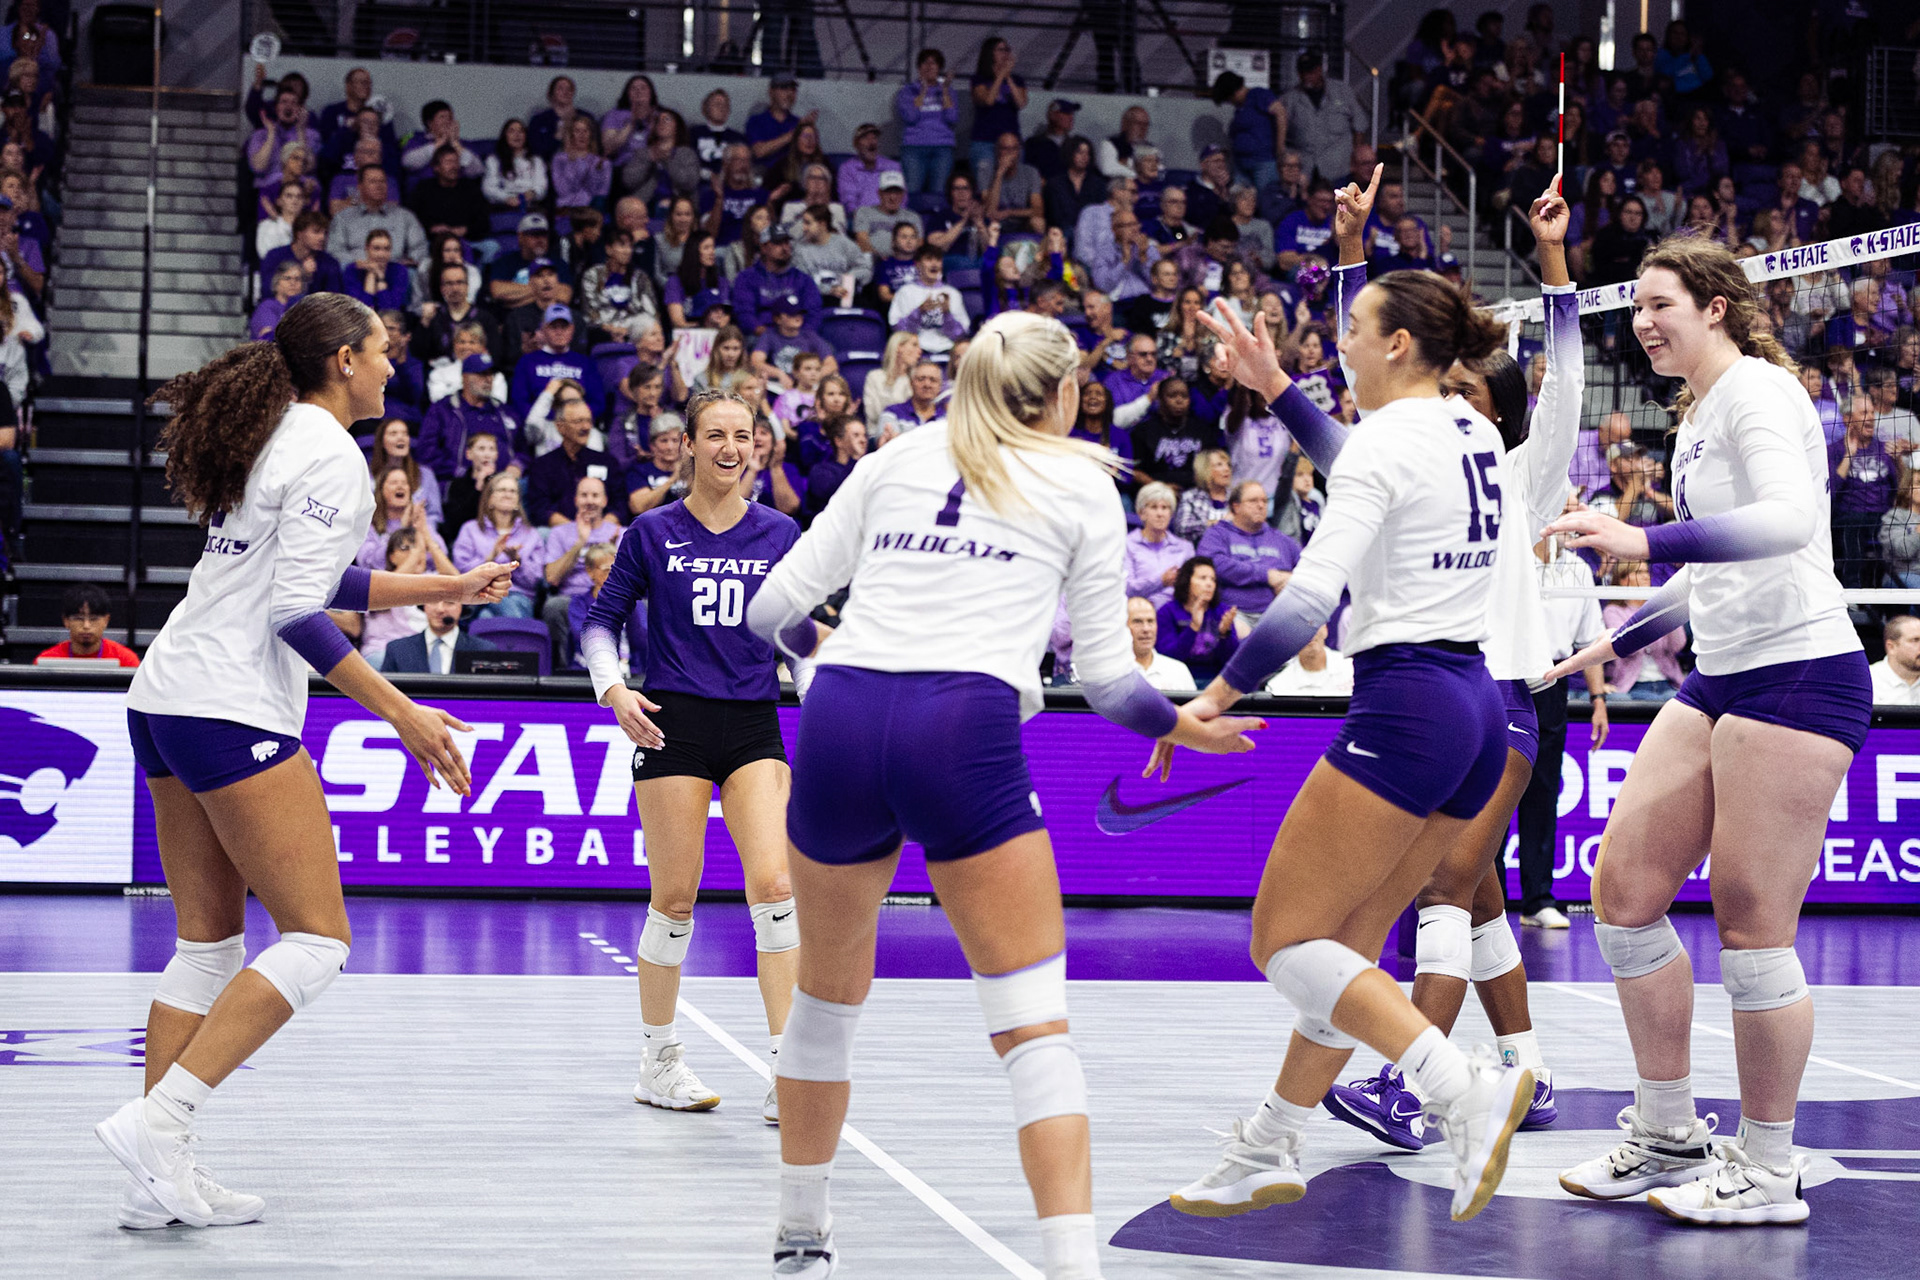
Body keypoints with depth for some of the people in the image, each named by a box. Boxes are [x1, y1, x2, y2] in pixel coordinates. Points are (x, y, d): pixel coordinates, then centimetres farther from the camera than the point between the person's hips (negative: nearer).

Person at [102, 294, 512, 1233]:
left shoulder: (271, 438, 18)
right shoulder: (330, 456, -10)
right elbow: (295, 612, -17)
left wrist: (445, 588, 30)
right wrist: (401, 714, -15)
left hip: (164, 699, 10)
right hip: (233, 712, -10)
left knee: (209, 943, 11)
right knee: (317, 939, -6)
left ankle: (158, 1175, 6)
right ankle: (156, 1121, -14)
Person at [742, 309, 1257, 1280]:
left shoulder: (893, 462, 21)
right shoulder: (1082, 484, 13)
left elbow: (773, 608, 17)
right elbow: (1106, 673, 13)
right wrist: (1179, 726, 32)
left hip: (837, 724, 4)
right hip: (962, 734, -4)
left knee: (827, 998, 23)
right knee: (1034, 1026, -2)